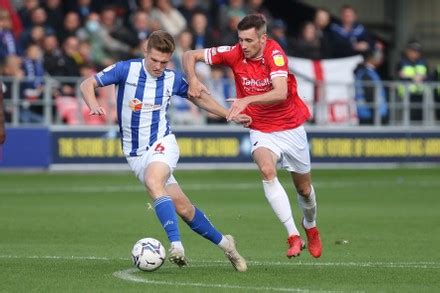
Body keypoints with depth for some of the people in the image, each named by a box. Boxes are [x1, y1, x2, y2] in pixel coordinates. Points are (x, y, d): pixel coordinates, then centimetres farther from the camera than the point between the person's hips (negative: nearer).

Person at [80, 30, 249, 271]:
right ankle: (223, 242, 16)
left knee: (152, 182, -34)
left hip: (161, 144, -1)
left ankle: (176, 245, -38)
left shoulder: (172, 79, -1)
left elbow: (199, 98, 17)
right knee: (182, 207, -2)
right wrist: (93, 104, -26)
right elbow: (87, 84, -5)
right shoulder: (126, 70, -6)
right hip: (135, 153, 1)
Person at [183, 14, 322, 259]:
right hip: (261, 130, 1)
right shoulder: (234, 54, -13)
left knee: (304, 188, 13)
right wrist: (193, 79, -25)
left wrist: (247, 100, -47)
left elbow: (281, 93, -36)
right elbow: (190, 55, -6)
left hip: (291, 127, -1)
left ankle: (311, 227, 47)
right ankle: (293, 236, -28)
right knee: (267, 170, -30)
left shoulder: (274, 53, -22)